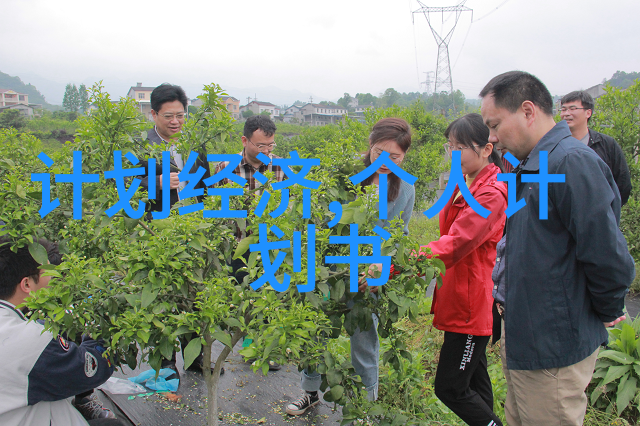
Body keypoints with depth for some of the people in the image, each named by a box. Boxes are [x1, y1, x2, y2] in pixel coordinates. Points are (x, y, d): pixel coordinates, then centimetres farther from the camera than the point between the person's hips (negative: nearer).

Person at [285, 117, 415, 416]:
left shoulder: (405, 190, -3)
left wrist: (380, 268, -10)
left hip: (368, 278, 0)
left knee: (364, 340, 10)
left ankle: (367, 401, 33)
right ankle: (311, 391, 37)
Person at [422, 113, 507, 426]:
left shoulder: (491, 194, -18)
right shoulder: (463, 185, 12)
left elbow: (454, 245, -28)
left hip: (471, 304, -9)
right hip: (458, 301, 9)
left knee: (449, 388, -3)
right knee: (474, 380, 19)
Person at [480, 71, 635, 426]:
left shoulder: (572, 163, -23)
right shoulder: (532, 167, 9)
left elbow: (609, 259, -25)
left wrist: (607, 312, -9)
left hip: (553, 349, -9)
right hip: (522, 340, 9)